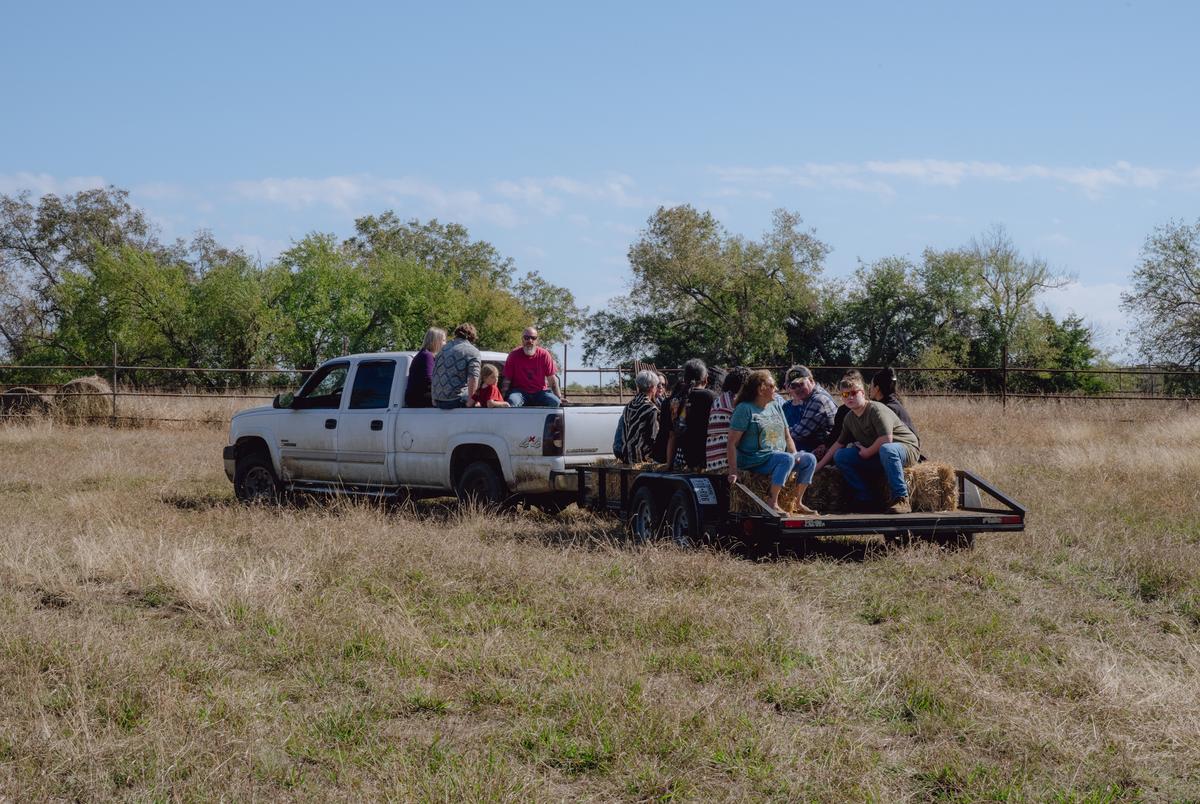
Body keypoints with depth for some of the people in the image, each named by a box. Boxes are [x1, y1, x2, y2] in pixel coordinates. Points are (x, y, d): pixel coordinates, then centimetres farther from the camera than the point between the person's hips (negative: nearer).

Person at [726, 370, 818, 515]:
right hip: (754, 462, -7)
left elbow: (787, 436, 18)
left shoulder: (775, 406, 16)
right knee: (786, 459, -32)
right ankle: (772, 503, -29)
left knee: (809, 459, -9)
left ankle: (798, 503, -2)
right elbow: (732, 443, -12)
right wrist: (733, 472, -20)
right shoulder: (744, 409, -7)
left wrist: (795, 455, -2)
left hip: (777, 456, 7)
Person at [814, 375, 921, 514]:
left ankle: (901, 500, -38)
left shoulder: (876, 409, -17)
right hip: (876, 454, 8)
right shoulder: (850, 419, 8)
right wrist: (819, 465, 14)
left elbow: (886, 439, -28)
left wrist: (867, 452, -15)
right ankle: (866, 499, -10)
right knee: (839, 456, -6)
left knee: (887, 449, -44)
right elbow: (839, 443, 18)